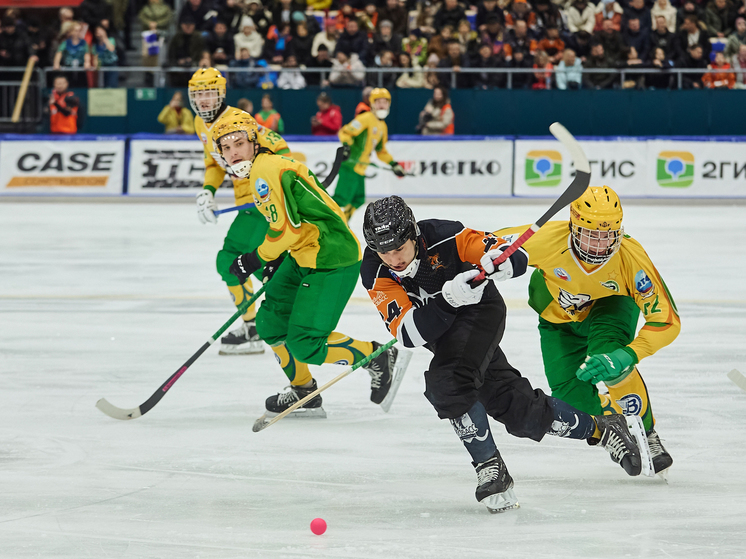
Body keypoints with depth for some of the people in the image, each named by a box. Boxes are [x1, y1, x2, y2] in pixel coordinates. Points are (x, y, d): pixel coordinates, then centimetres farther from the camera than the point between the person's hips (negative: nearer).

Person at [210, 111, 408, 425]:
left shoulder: (267, 171, -18)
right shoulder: (258, 173, 14)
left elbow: (288, 227, -23)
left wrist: (258, 258, -10)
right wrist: (276, 261, 18)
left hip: (332, 262, -11)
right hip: (303, 258, 11)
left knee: (304, 344, -12)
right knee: (271, 323, 12)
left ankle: (377, 356, 5)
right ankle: (304, 395, 24)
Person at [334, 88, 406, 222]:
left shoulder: (383, 127, 19)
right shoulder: (366, 118, -10)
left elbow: (381, 150, 28)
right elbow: (345, 132, -16)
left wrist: (393, 164, 21)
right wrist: (346, 145, -33)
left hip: (360, 168, 9)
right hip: (350, 164, -9)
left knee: (358, 200, 12)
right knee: (343, 196, -18)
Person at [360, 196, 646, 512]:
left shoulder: (443, 237, -27)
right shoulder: (375, 273, -22)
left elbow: (517, 258, -22)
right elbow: (409, 334, -30)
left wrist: (495, 262, -47)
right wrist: (447, 298, -46)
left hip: (480, 311, -4)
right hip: (443, 333, 4)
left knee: (447, 381, -30)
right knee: (519, 413, 5)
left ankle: (490, 467, -15)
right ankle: (598, 428, 24)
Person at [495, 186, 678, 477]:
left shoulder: (632, 257, -37)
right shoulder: (547, 240, -37)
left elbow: (666, 320, -35)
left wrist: (627, 356, -46)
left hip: (613, 305, -2)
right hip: (559, 315, 2)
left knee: (607, 355, -33)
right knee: (570, 392, -14)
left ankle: (646, 434, -13)